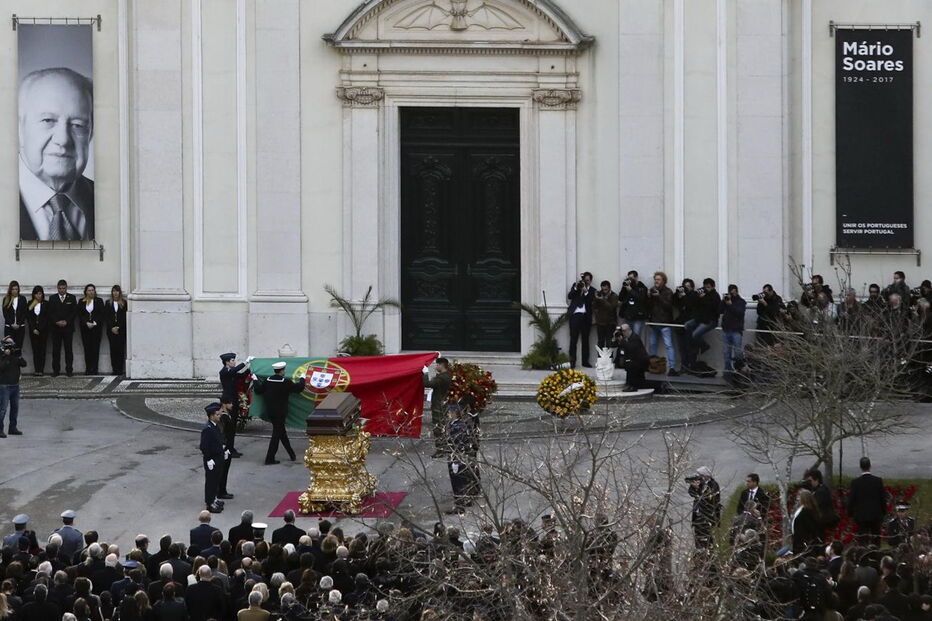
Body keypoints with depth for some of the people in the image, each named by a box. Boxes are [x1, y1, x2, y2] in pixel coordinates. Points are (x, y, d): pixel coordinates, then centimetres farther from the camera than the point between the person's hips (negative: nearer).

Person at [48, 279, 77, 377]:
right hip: (56, 328, 1)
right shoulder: (53, 298, 9)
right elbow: (50, 313, 4)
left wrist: (66, 321, -10)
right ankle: (56, 370, 3)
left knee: (68, 349, -1)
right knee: (56, 350, 0)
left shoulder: (71, 298, 7)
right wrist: (57, 321, -11)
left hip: (68, 327, -1)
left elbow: (75, 312, 2)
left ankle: (69, 370, 2)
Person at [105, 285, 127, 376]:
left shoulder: (124, 303, 4)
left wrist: (119, 327, -8)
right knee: (113, 349, -1)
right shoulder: (108, 303, 10)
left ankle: (120, 369, -4)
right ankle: (115, 369, 1)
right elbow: (106, 317, 6)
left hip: (121, 330, -2)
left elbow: (125, 317, 0)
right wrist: (112, 328, -5)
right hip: (111, 330, 2)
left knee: (120, 349, -6)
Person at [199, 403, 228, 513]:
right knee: (210, 481, 1)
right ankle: (210, 504, 9)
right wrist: (209, 460, -23)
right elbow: (204, 446, -24)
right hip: (211, 459, -9)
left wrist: (224, 450, 18)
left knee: (216, 480, 20)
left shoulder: (215, 426, 6)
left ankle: (213, 499, 33)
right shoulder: (207, 429, -24)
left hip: (218, 458, 9)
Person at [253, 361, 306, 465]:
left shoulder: (267, 380, -3)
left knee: (282, 432, 17)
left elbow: (258, 390, 7)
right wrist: (302, 379, 13)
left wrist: (256, 380, 23)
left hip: (270, 411, 6)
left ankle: (292, 455, 28)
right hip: (280, 412, -6)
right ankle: (270, 458, -5)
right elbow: (298, 387, -6)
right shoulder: (285, 382, -16)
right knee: (277, 434, -1)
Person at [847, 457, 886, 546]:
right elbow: (883, 498, 1)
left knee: (862, 540, 0)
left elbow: (851, 500, -5)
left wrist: (850, 514, 8)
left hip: (861, 516, -1)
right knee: (876, 541, 11)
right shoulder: (878, 481, -6)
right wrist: (883, 512, 14)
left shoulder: (855, 482, -9)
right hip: (876, 515, 1)